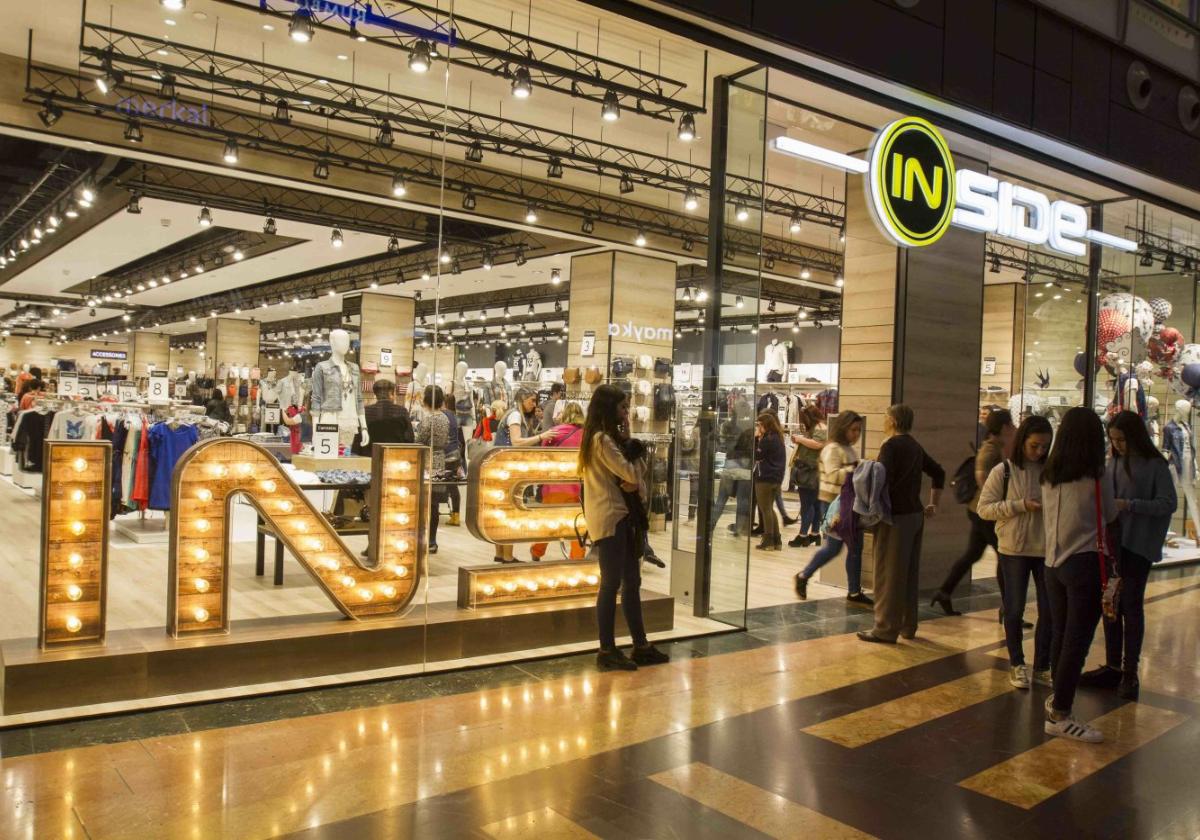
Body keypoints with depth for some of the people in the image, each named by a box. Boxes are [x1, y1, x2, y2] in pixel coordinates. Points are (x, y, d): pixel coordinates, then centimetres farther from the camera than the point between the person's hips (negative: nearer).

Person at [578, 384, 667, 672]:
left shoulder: (609, 438, 18)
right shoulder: (601, 439, -14)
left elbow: (638, 472, 14)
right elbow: (631, 473, -16)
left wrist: (636, 482, -10)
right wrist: (631, 447, 3)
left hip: (621, 516, 10)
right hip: (609, 518, -10)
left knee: (632, 581, 11)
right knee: (611, 584, -5)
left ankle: (641, 645, 18)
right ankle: (607, 651, 2)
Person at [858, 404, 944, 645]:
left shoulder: (891, 446, -13)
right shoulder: (915, 446, 14)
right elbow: (938, 473, 23)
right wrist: (934, 504, 24)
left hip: (895, 516, -8)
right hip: (915, 515, 9)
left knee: (889, 573, -3)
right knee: (909, 572, 14)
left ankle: (886, 628, 0)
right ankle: (907, 625, 23)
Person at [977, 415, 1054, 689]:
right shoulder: (1003, 471, -6)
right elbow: (983, 509, -7)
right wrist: (1021, 506, -17)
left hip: (1047, 550, 2)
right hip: (1014, 550, -2)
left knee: (1050, 610, 8)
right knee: (1014, 609, 8)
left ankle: (1042, 666, 25)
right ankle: (1017, 664, 25)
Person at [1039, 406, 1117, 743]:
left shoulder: (1048, 476, 4)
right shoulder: (1097, 478, -10)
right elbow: (1110, 516, 5)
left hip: (1053, 563, 6)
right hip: (1085, 564, -6)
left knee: (1060, 635, 18)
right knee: (1077, 640, -2)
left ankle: (1058, 697, 33)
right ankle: (1059, 715, -1)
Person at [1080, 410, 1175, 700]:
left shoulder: (1155, 465, -7)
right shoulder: (1113, 463, 9)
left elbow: (1169, 504, -11)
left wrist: (1130, 505, -20)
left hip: (1138, 546, -5)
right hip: (1111, 543, 6)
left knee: (1131, 605, 0)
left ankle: (1130, 672, 10)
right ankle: (1113, 667, 20)